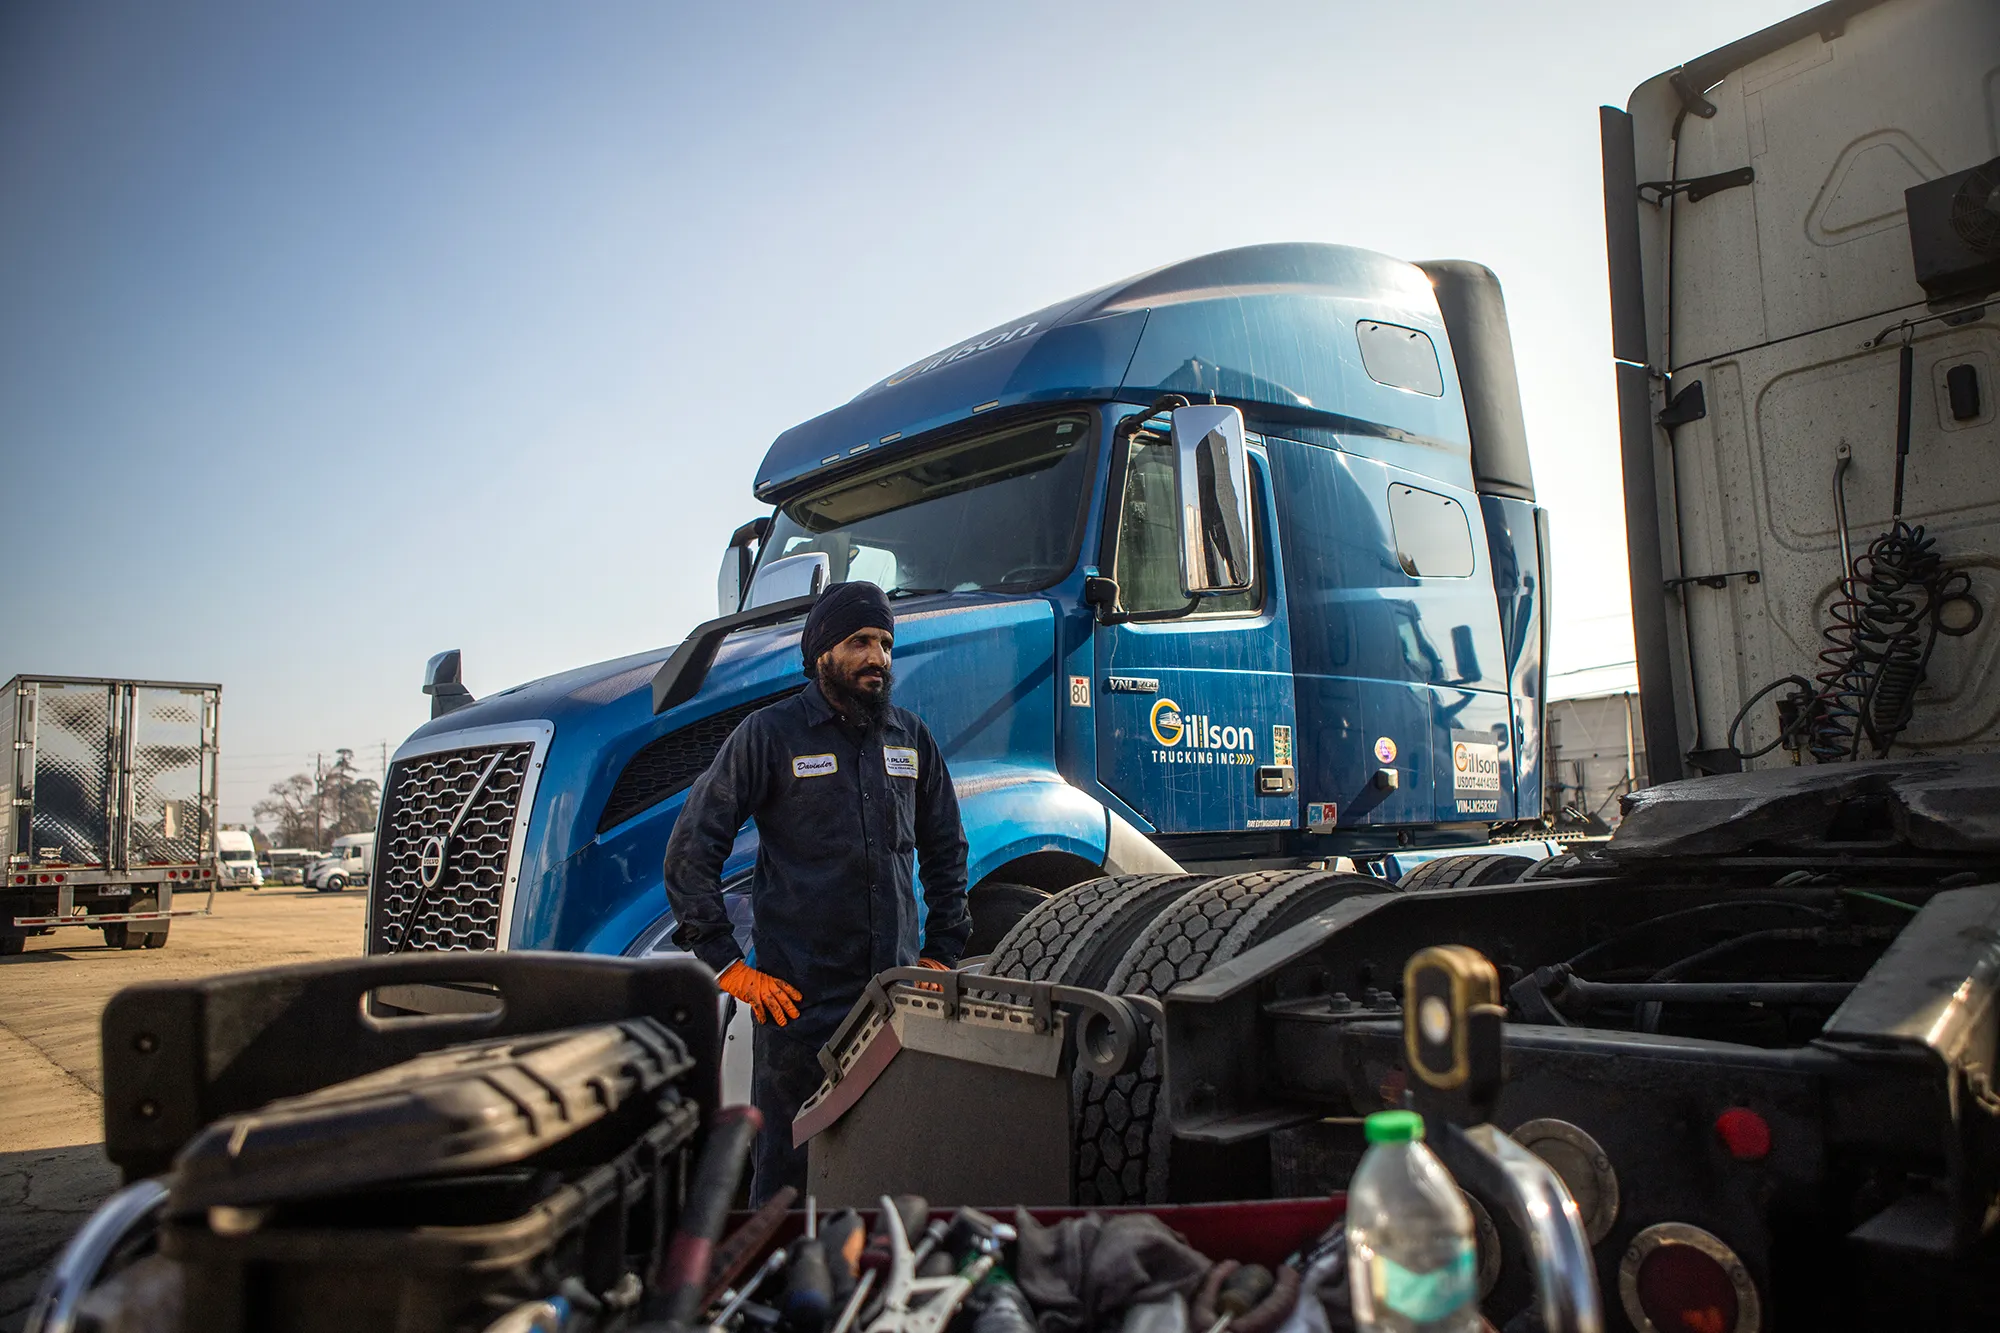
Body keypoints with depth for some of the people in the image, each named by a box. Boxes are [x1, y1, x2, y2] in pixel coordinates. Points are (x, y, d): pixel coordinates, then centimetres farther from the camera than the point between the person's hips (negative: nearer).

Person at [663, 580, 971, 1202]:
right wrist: (726, 964, -6)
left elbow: (945, 850, 22)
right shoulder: (771, 734, -3)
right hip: (797, 997, -4)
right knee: (788, 1166, 4)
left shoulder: (911, 737, 11)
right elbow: (691, 848, -3)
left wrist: (942, 952, 15)